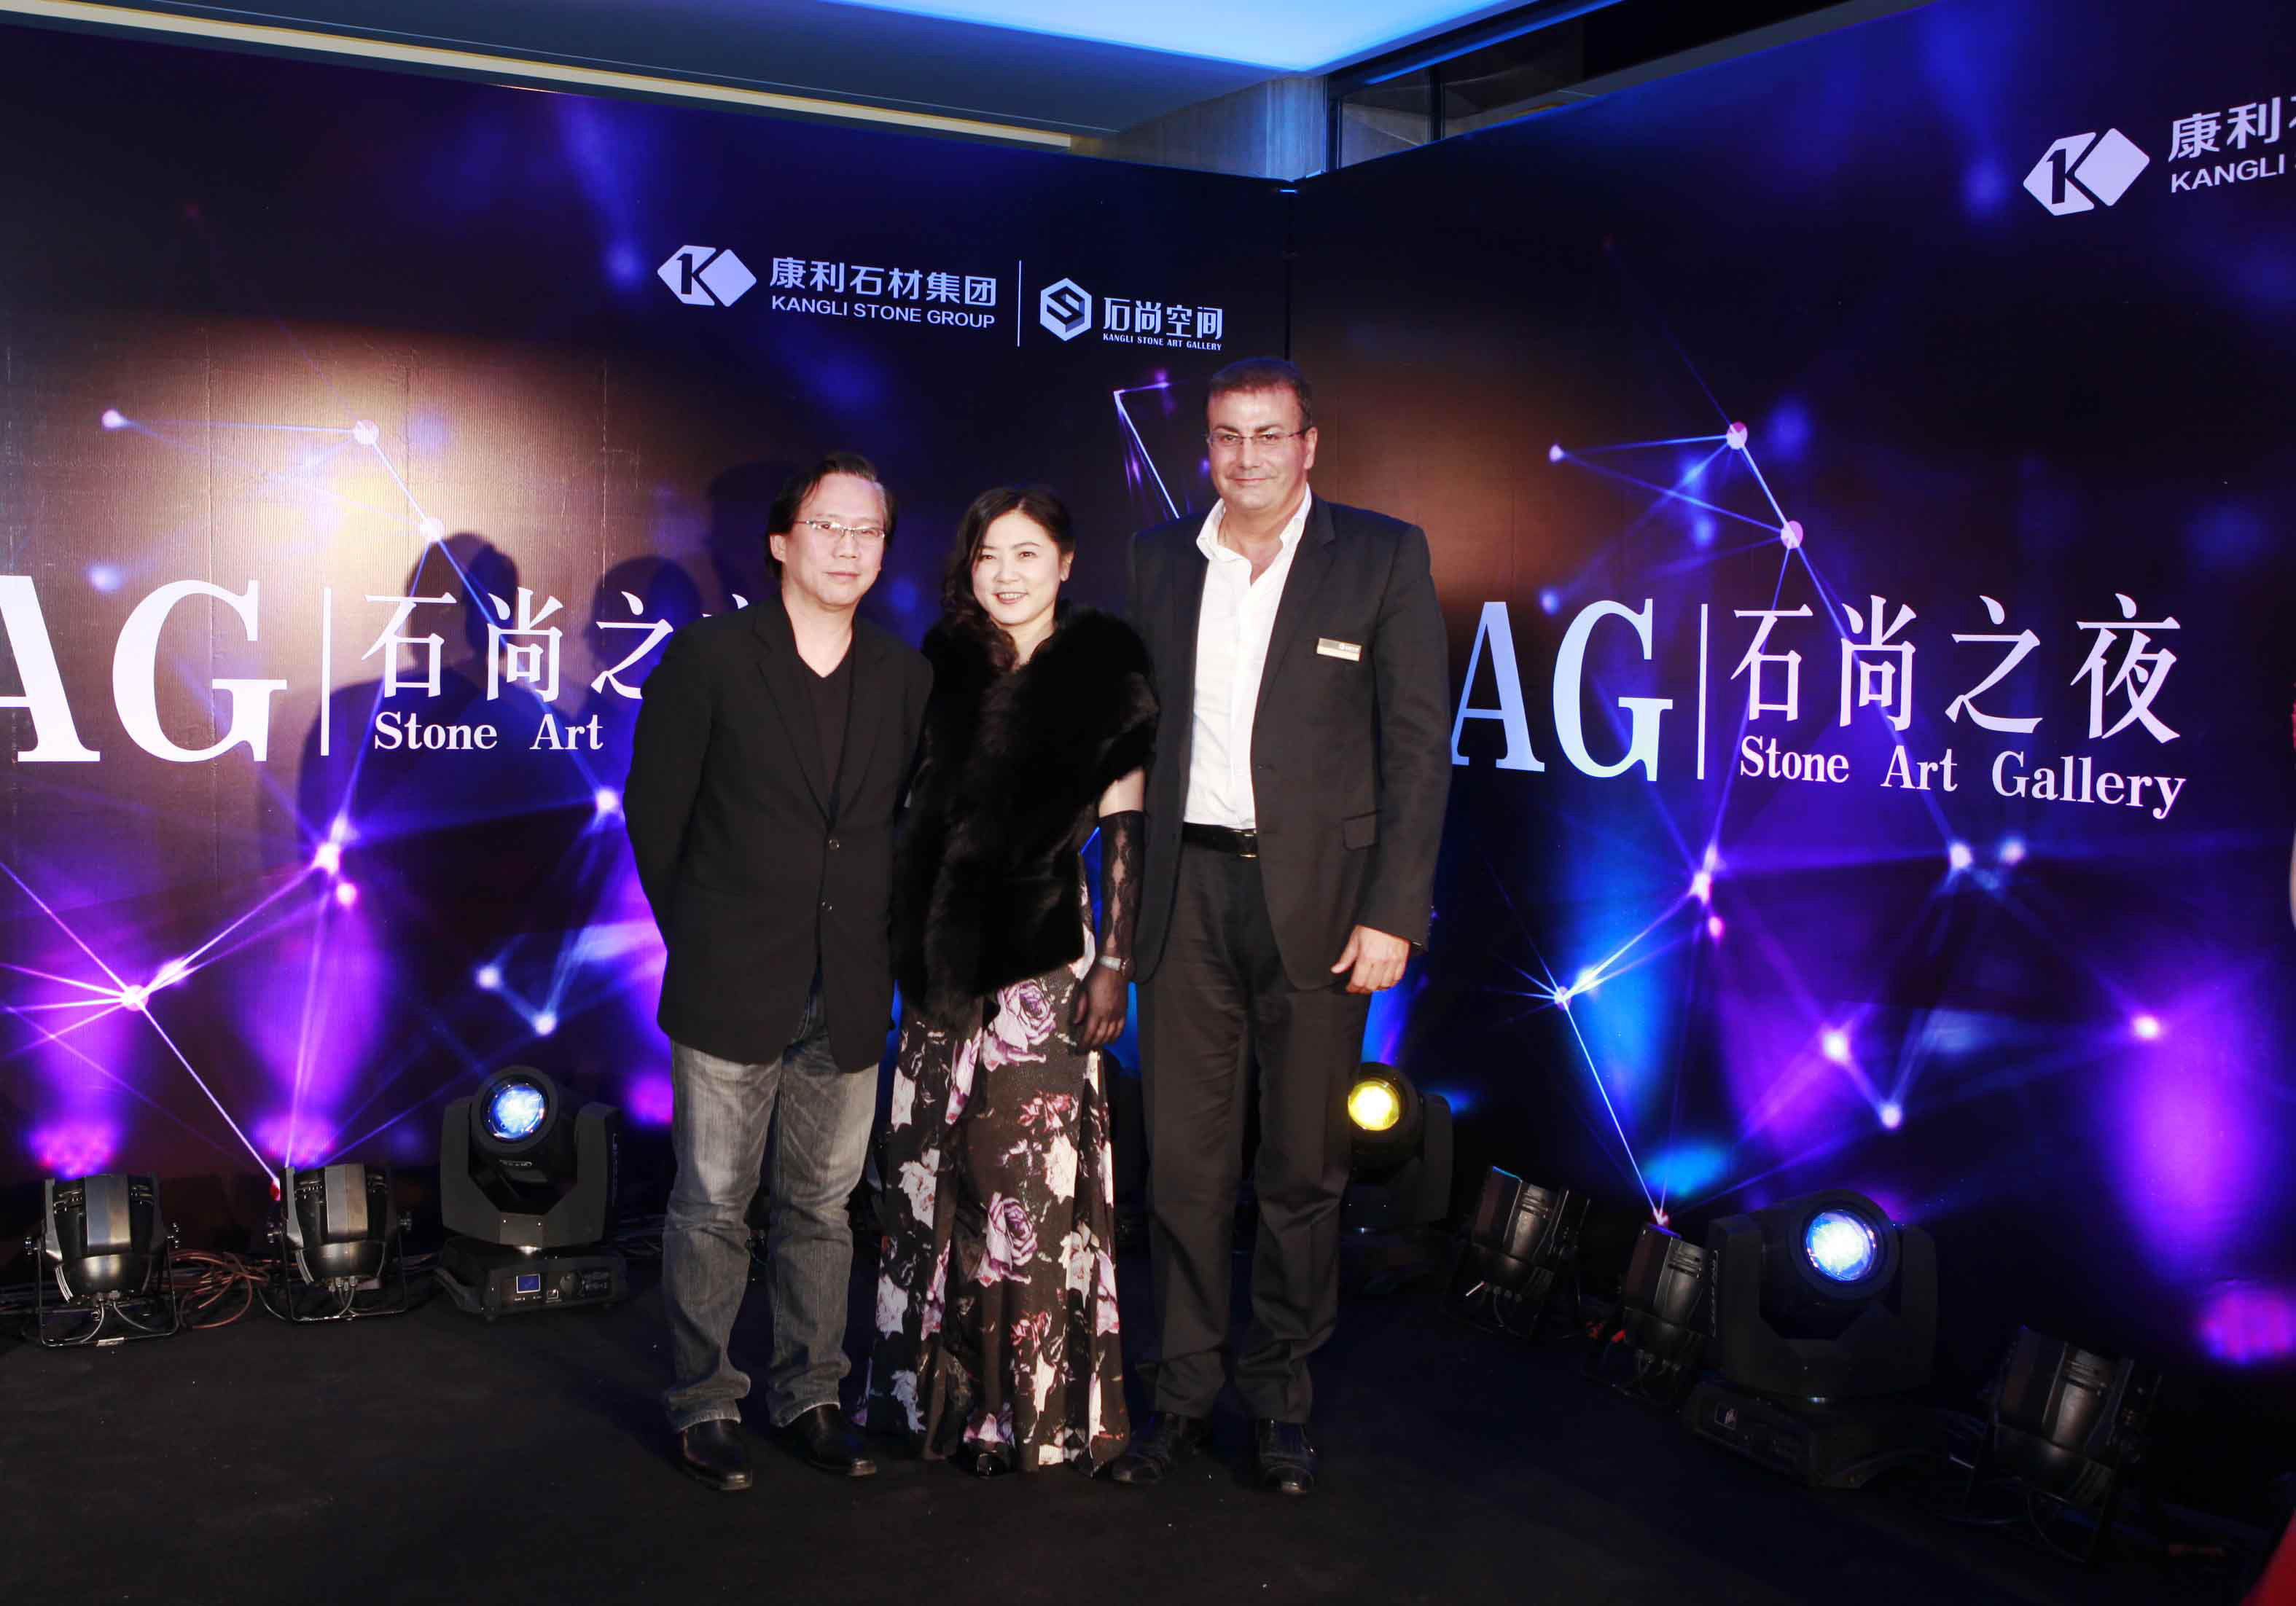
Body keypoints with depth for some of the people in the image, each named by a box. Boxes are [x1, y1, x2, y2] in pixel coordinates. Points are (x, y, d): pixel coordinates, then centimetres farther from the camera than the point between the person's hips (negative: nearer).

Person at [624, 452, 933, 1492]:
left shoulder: (907, 678, 6)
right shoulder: (707, 657, -4)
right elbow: (653, 809, 0)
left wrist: (880, 946, 7)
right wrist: (700, 939, 3)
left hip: (850, 999, 3)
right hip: (730, 991, -3)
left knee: (822, 1207, 12)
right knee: (713, 1206, 4)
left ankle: (809, 1396, 25)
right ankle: (704, 1405, 19)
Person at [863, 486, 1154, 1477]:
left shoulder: (1103, 677, -2)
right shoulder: (946, 669, 10)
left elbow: (1123, 832, -2)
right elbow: (918, 817, 14)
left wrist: (1114, 967, -7)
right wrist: (903, 946, 10)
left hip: (1043, 959, -4)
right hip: (944, 962, 4)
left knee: (1030, 1179, -3)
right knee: (934, 1176, 8)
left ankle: (1034, 1406, 9)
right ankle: (941, 1394, 21)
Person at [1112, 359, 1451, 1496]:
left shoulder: (1383, 557, 0)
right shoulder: (1160, 558, 10)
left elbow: (1417, 745, -3)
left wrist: (1393, 914, -10)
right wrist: (1125, 893, 6)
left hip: (1316, 898, -2)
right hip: (1188, 892, 3)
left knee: (1302, 1167, 7)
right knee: (1183, 1164, 6)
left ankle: (1280, 1399, 22)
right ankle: (1185, 1394, 20)